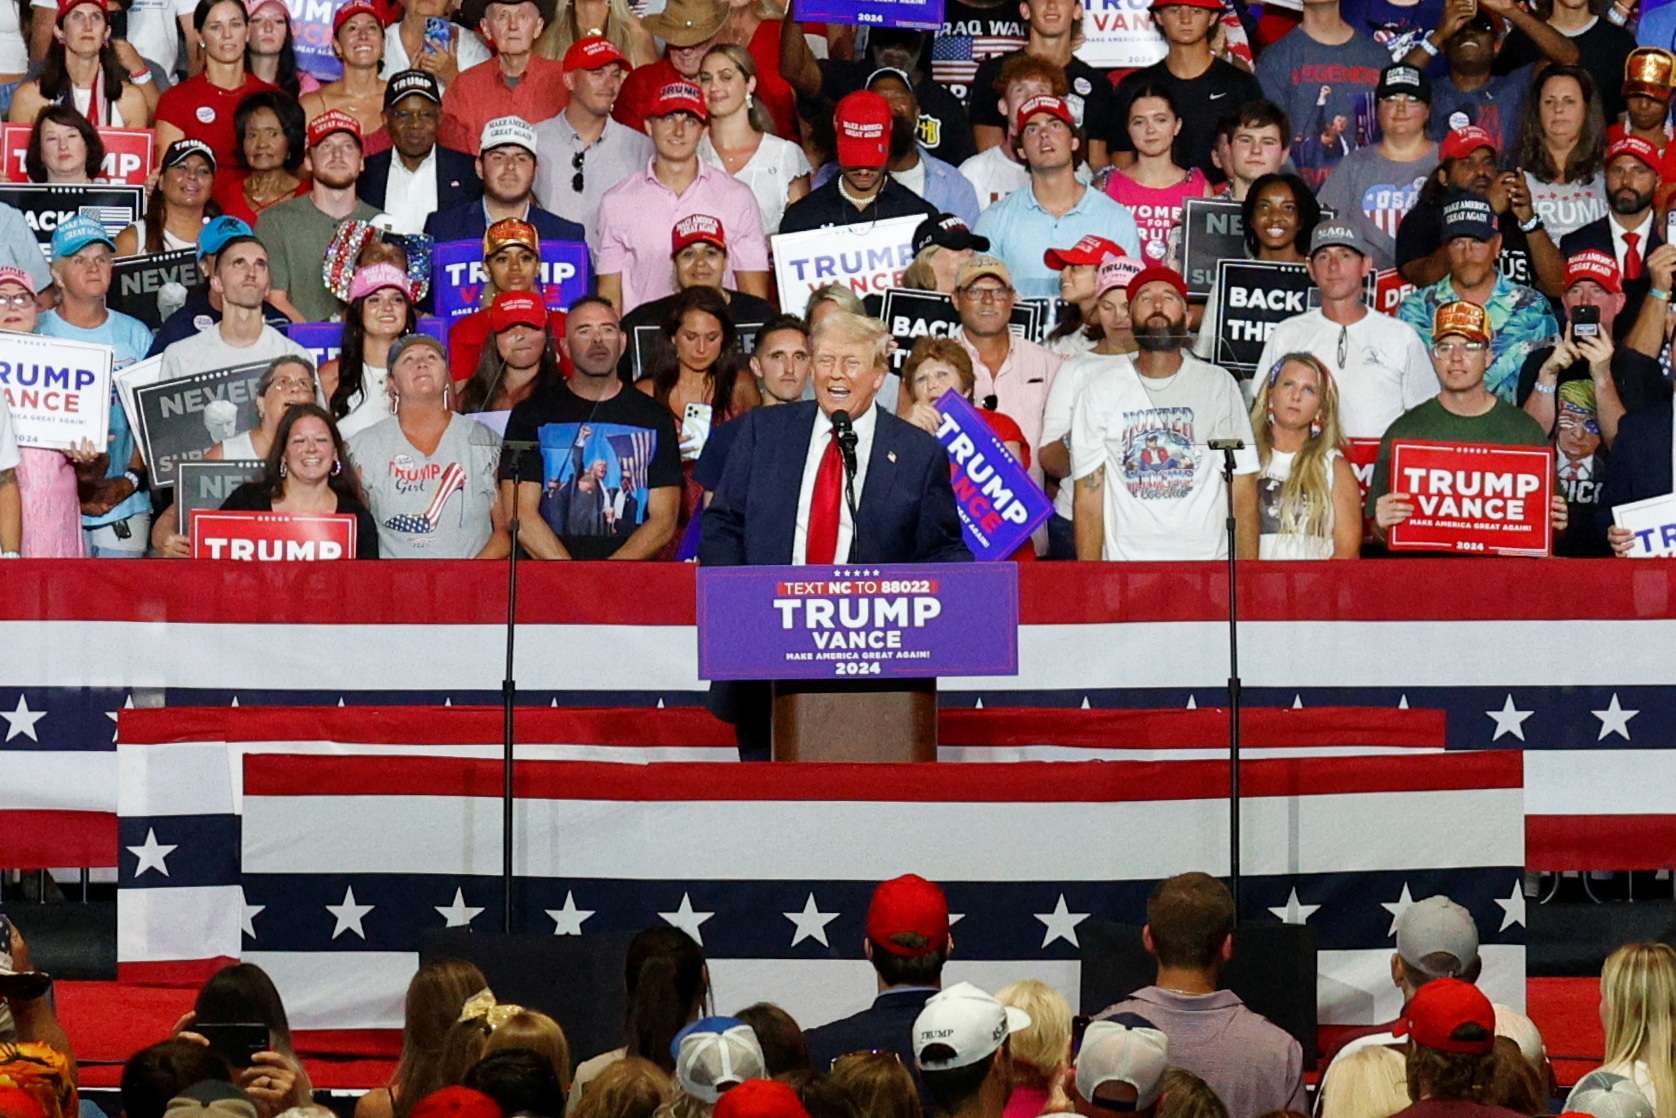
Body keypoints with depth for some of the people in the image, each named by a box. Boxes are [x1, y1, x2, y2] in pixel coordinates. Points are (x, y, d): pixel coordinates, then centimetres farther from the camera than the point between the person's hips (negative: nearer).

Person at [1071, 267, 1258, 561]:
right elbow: (1089, 498, 4)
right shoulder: (1098, 394, 6)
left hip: (1207, 561, 0)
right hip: (1124, 563, 0)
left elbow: (1243, 492, 5)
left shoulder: (1219, 386, 7)